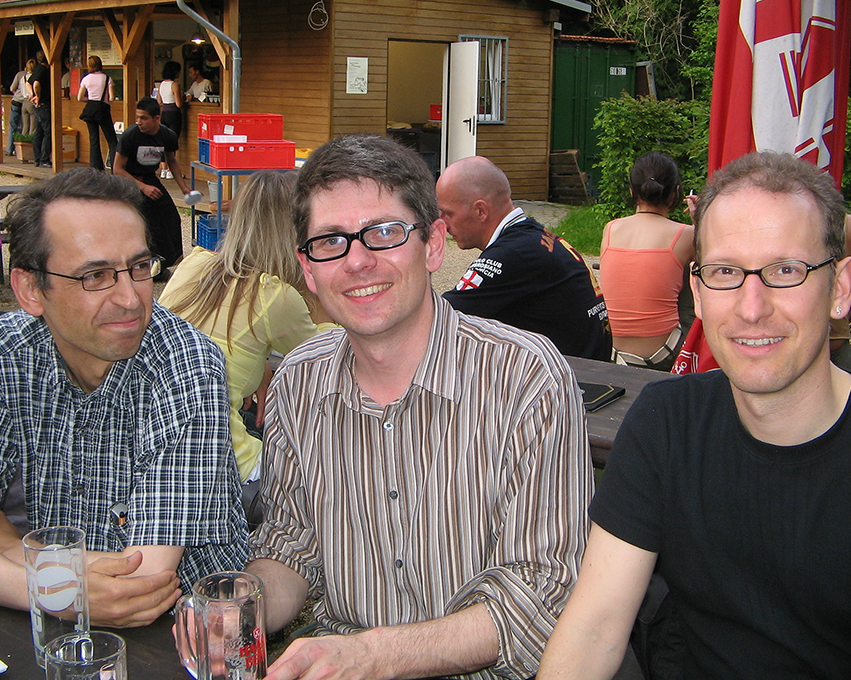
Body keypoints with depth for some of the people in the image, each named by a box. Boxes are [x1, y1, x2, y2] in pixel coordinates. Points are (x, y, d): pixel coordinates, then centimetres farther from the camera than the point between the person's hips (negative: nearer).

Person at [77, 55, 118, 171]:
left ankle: (96, 166, 8)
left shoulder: (86, 79, 5)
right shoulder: (107, 78, -5)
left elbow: (79, 98, 8)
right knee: (112, 139, -1)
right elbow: (112, 98, -10)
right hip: (103, 109, -3)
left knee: (93, 139, 10)